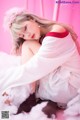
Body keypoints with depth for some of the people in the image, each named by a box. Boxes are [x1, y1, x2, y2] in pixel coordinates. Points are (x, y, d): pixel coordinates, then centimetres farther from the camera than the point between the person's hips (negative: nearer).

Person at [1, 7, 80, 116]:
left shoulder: (57, 31, -18)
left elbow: (33, 69, -22)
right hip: (58, 84, 9)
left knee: (28, 45, -12)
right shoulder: (41, 39, 10)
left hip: (68, 87, -9)